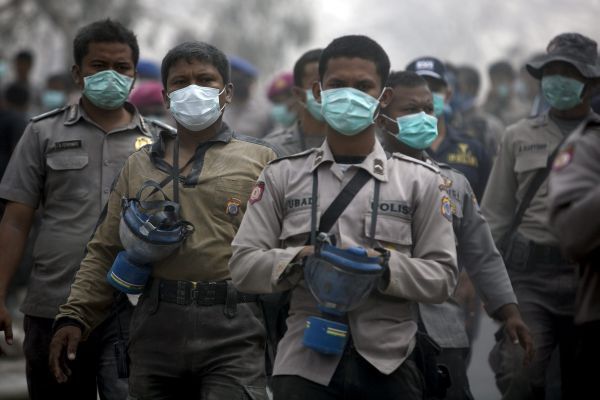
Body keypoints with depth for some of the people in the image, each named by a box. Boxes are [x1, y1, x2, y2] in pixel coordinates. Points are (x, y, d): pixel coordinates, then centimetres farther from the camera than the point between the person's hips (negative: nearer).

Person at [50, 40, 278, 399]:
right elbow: (105, 251, 16)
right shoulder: (140, 165, 17)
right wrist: (75, 316, 4)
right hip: (157, 328, 3)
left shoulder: (259, 161, 8)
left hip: (232, 330, -3)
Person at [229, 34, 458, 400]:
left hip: (388, 365, 0)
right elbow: (244, 266, 2)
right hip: (306, 362, 0)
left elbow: (442, 277, 2)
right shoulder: (282, 176, 8)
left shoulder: (420, 180, 7)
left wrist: (383, 267, -15)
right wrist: (303, 259, -16)